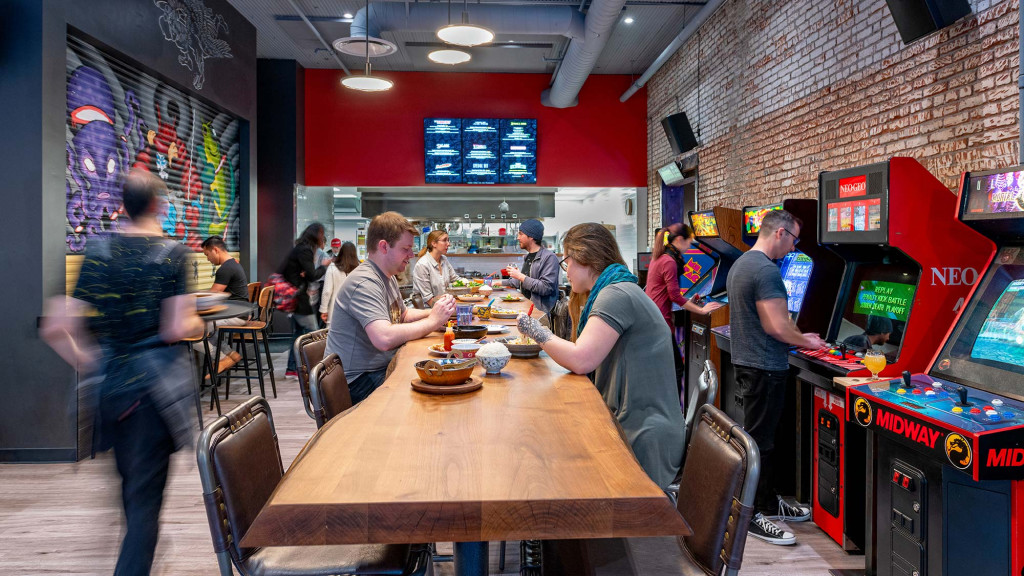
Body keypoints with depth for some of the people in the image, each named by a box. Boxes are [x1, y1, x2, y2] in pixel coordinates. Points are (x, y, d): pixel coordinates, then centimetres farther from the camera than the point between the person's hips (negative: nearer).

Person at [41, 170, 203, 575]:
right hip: (157, 381, -5)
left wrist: (84, 362, 11)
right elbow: (176, 329, -16)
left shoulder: (97, 251, 1)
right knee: (146, 492, 3)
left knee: (130, 482, 24)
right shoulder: (173, 252, -9)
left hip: (110, 378, 5)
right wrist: (197, 322, 5)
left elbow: (56, 328, -4)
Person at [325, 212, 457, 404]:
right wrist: (433, 321, -22)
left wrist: (433, 312, 6)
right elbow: (384, 339, -35)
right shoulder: (365, 283, -22)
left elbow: (403, 314, 28)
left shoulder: (388, 277, 13)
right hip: (359, 381, -10)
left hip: (383, 368, 10)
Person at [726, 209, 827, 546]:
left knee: (759, 436, 18)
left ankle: (768, 501, 31)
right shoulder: (766, 271, -20)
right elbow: (777, 327, -23)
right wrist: (807, 342, -5)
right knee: (759, 441, -1)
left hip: (746, 363, 10)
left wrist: (797, 337, 17)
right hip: (765, 369, -10)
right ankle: (752, 516, 9)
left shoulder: (740, 265, 13)